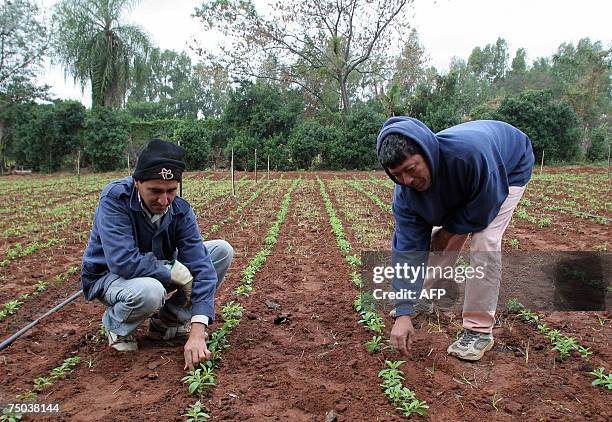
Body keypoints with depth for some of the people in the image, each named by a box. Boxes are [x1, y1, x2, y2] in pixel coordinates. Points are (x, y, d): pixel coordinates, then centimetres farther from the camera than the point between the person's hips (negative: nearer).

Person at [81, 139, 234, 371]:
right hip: (108, 275, -5)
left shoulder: (180, 210, -16)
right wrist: (174, 273, -25)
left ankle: (166, 319, 2)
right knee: (149, 291, -41)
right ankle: (115, 324, -2)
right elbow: (123, 261, -36)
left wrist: (197, 331, -32)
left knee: (222, 250, -9)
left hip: (157, 271, 5)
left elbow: (200, 266, -23)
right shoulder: (115, 198, -27)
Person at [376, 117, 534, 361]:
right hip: (459, 187, 5)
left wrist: (450, 230, -15)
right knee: (438, 240, -3)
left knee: (484, 242, -21)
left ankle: (480, 330, -9)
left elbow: (483, 210, -30)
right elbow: (407, 249, -26)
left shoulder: (470, 151, -45)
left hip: (509, 172, -4)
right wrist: (403, 313, -29)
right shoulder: (405, 192, -27)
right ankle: (420, 299, 22)